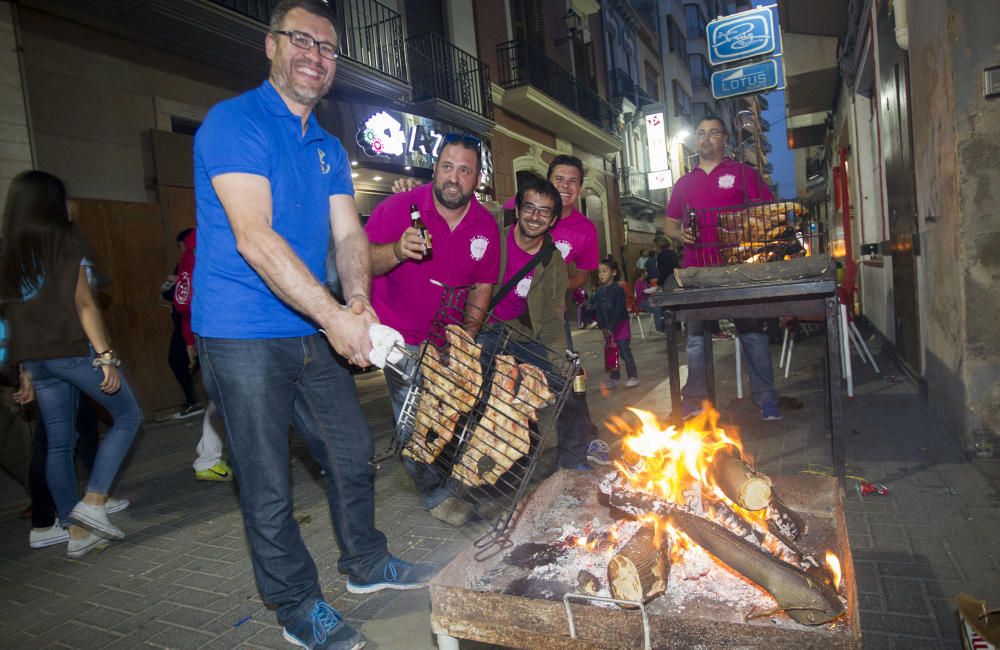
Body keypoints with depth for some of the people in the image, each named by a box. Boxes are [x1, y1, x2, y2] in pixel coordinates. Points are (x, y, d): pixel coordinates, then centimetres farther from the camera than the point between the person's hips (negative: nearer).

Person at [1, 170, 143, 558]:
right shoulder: (64, 239, -5)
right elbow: (82, 303, -12)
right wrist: (106, 356, -13)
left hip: (35, 359, 6)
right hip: (75, 351, -6)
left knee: (59, 445, 9)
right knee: (127, 416, 8)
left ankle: (77, 534, 15)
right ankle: (92, 502, -3)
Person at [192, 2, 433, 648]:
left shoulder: (330, 149, 13)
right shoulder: (234, 122, -11)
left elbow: (349, 234, 5)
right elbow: (254, 238, -22)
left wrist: (358, 303, -15)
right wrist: (335, 315, -26)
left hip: (313, 333, 8)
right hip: (244, 336, -7)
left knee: (353, 452, 17)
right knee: (269, 485, 3)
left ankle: (367, 564, 39)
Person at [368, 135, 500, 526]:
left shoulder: (486, 226, -3)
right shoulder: (399, 207, -16)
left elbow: (481, 288, 4)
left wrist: (468, 335, -8)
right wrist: (397, 251, -40)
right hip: (402, 337, -4)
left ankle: (456, 476, 37)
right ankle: (435, 494, 17)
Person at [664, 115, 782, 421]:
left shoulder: (744, 173, 6)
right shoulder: (684, 183, 17)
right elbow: (668, 223, 20)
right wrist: (679, 233, -1)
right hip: (696, 270, 3)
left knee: (752, 332, 0)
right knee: (695, 336, 8)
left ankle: (765, 398, 10)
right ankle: (694, 398, 18)